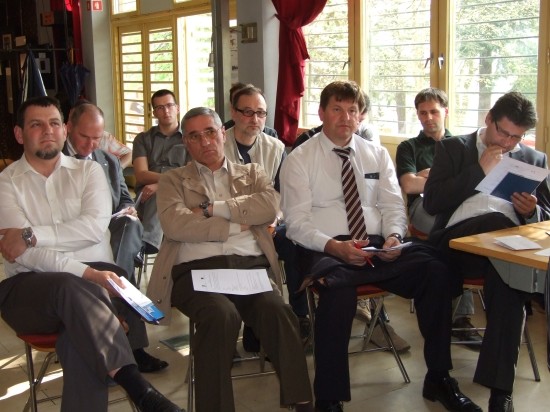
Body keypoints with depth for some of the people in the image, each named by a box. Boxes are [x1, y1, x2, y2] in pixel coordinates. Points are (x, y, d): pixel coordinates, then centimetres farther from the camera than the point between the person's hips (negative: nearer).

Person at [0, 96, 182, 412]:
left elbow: (94, 227, -6)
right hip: (29, 287, -1)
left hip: (91, 278, 2)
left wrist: (32, 234, -13)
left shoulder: (88, 171, 13)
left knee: (79, 327, -34)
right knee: (72, 287, -36)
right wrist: (86, 273, -23)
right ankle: (136, 386, -41)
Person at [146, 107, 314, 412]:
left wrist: (212, 208, -2)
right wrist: (237, 225, -2)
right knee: (221, 315, -34)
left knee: (277, 310, -30)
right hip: (196, 269, -2)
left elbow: (270, 207, 1)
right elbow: (175, 224, -4)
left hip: (250, 266, 2)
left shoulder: (252, 173, 23)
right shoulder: (173, 180, 18)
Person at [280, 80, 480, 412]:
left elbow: (393, 207, 13)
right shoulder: (299, 160, 3)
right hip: (326, 250, -3)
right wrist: (335, 247, -21)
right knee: (339, 289, -38)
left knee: (436, 271, -23)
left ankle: (439, 379, -6)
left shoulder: (378, 155, 15)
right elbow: (297, 222, -4)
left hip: (379, 245, 4)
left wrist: (393, 236, -11)